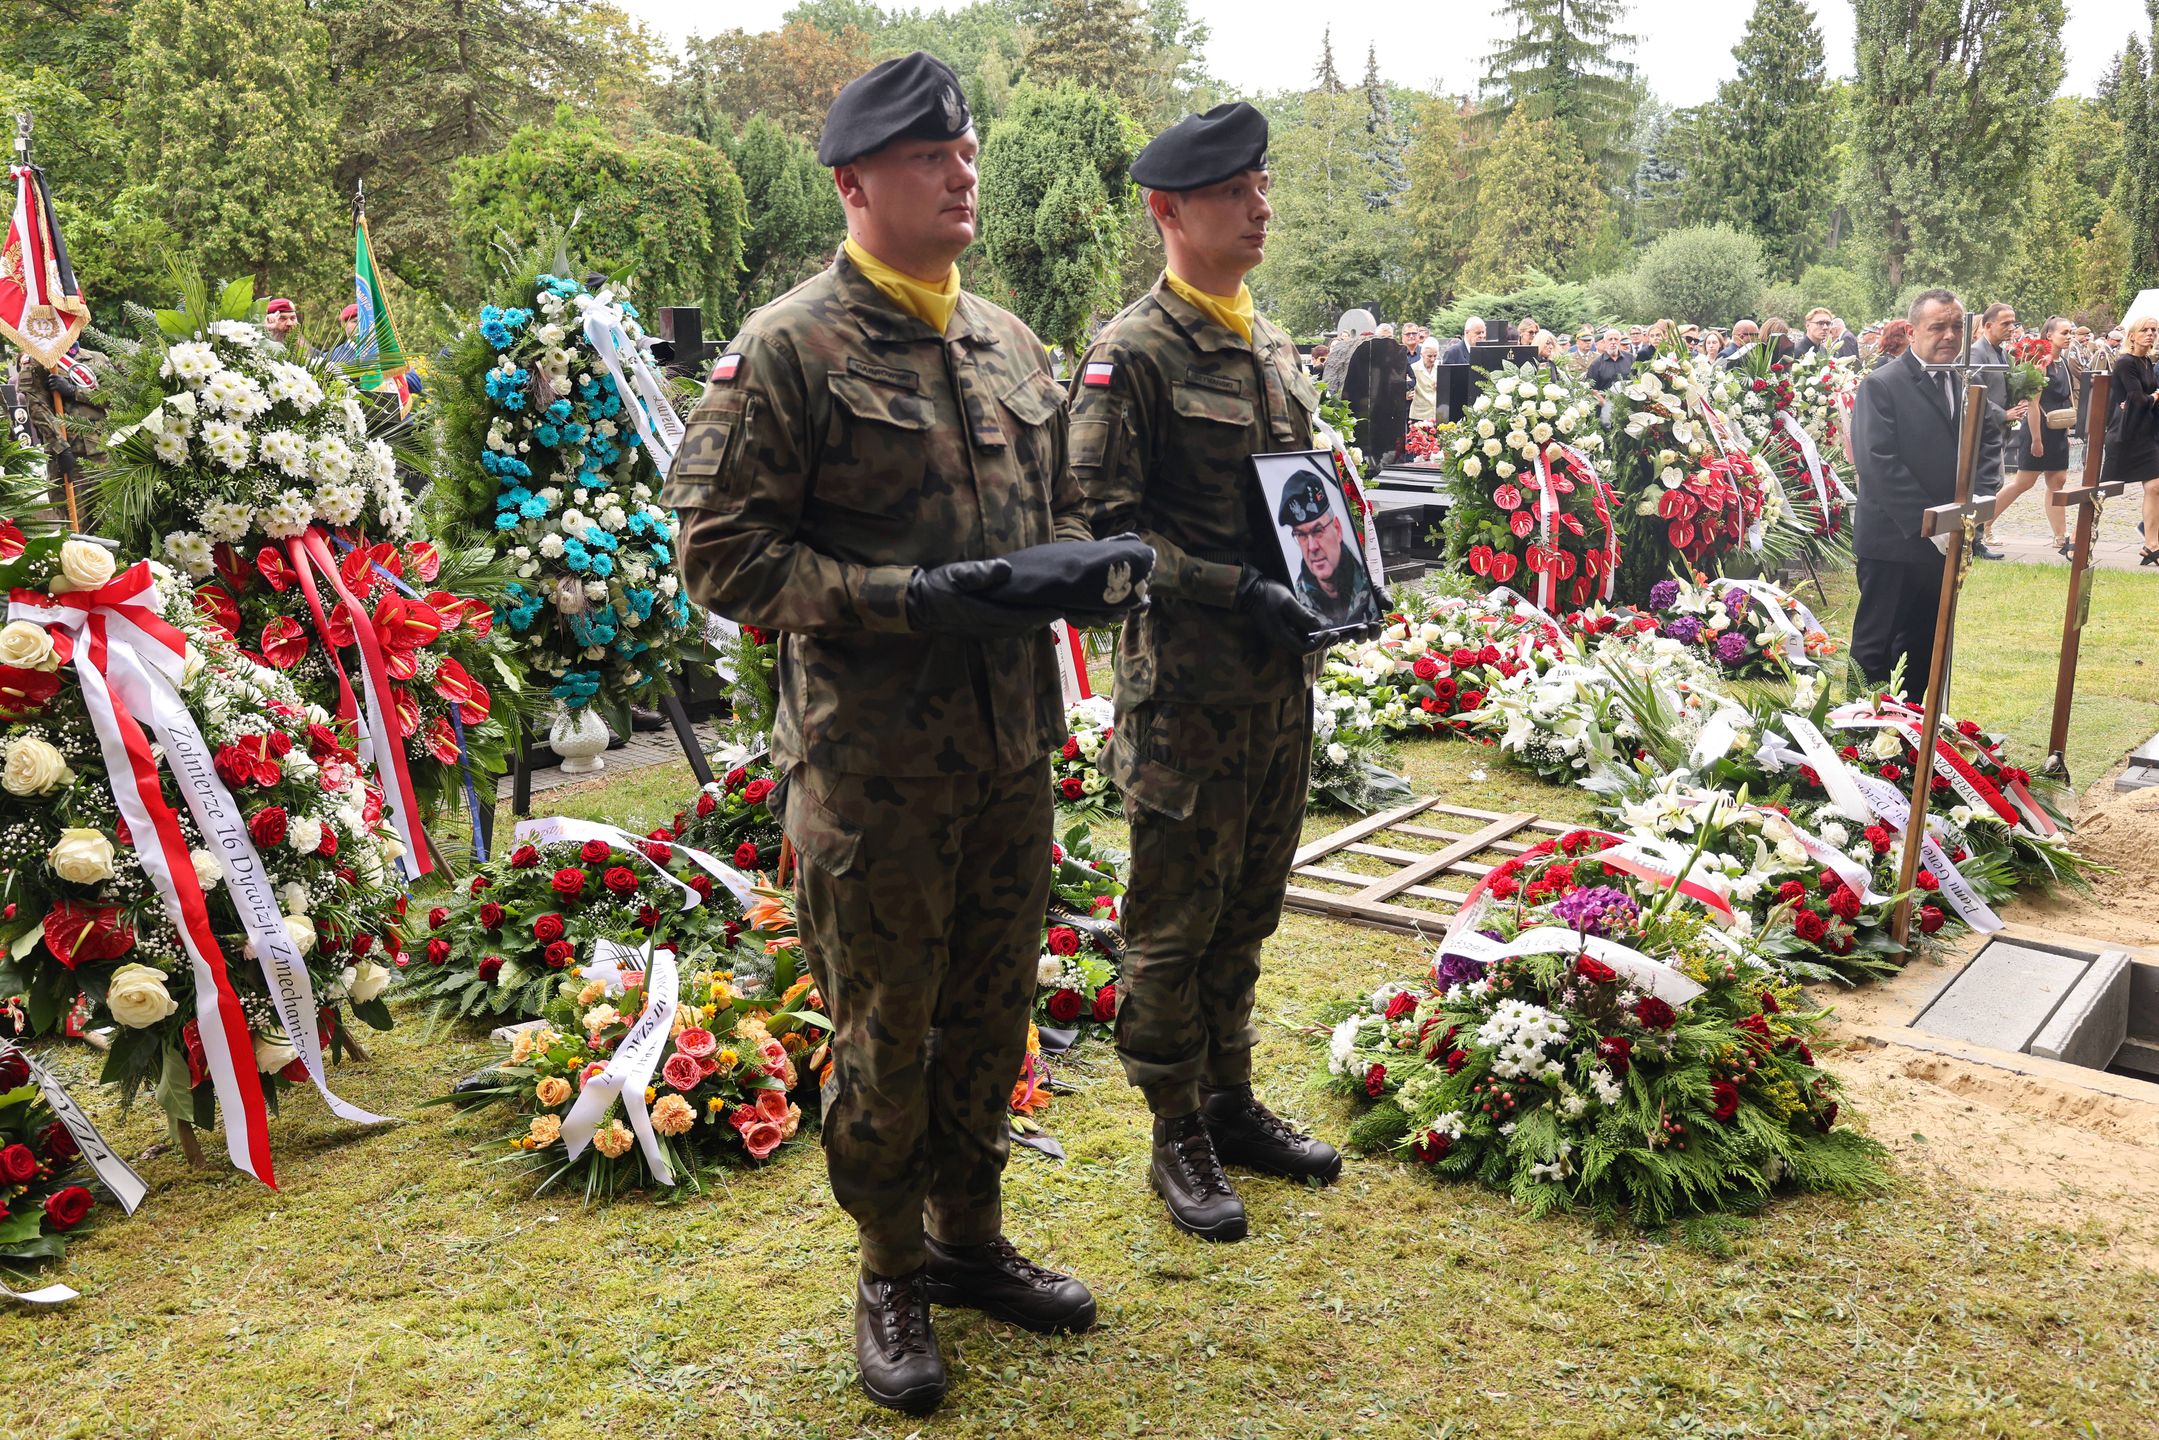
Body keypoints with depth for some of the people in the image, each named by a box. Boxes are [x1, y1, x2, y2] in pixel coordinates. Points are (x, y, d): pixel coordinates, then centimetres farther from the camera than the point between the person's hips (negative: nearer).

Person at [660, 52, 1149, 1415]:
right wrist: (910, 598, -21)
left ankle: (971, 1236, 38)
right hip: (872, 765, -6)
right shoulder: (786, 351, -9)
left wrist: (1093, 565, -2)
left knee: (992, 1012, 17)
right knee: (885, 1032, 8)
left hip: (1015, 747, 6)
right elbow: (723, 551, -13)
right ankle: (893, 1275, 30)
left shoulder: (1010, 342, 11)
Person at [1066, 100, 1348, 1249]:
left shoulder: (1267, 344, 14)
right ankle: (1179, 1137, 19)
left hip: (1283, 679, 8)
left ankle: (1232, 1102, 33)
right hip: (1187, 689, -8)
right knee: (1176, 921, 4)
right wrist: (1239, 590, -21)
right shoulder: (1133, 354, -11)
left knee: (1248, 906, 17)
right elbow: (1104, 526, -16)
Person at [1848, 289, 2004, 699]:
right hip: (1893, 542, -7)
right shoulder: (1881, 385, -11)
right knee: (1874, 649, 1)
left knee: (1923, 648, 15)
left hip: (1944, 542, 7)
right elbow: (1878, 465, -18)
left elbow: (1990, 442, 14)